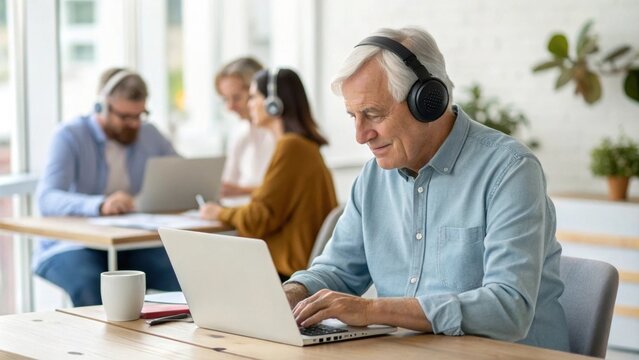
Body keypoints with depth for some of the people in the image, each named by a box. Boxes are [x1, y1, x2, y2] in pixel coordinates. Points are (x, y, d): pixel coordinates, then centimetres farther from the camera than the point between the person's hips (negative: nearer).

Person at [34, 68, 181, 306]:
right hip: (73, 245, -4)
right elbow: (46, 199, -20)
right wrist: (99, 205, -38)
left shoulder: (150, 136, 9)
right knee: (91, 287, -37)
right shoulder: (70, 136, -6)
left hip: (132, 245, 4)